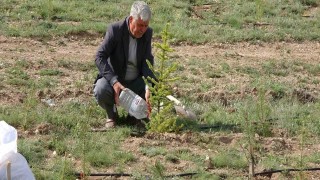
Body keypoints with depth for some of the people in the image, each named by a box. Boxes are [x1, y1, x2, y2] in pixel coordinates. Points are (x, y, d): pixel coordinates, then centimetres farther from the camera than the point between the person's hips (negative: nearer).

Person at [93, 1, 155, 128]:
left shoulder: (147, 33, -8)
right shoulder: (115, 29, -20)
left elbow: (147, 62, -12)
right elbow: (99, 57, -24)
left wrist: (149, 88, -30)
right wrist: (114, 82, -37)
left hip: (136, 82, 4)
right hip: (114, 79, -4)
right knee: (101, 90, -35)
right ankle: (111, 115, -1)